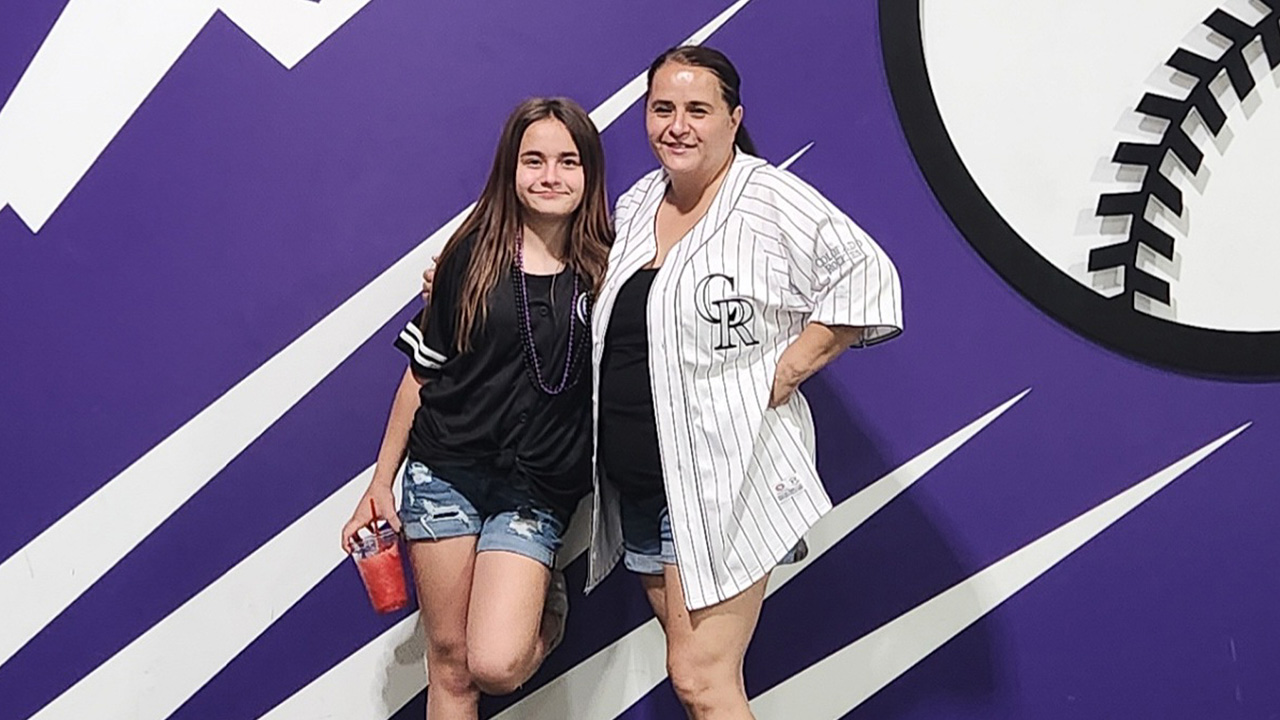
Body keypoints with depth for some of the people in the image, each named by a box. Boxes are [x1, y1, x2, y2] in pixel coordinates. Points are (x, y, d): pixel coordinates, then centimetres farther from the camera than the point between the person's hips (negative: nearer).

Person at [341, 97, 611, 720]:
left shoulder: (609, 268, -2)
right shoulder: (472, 255, -1)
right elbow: (422, 374, 5)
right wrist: (381, 482, 6)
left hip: (533, 493, -1)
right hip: (444, 474, 1)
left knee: (495, 665, -12)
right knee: (449, 662, 7)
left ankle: (547, 614, 18)